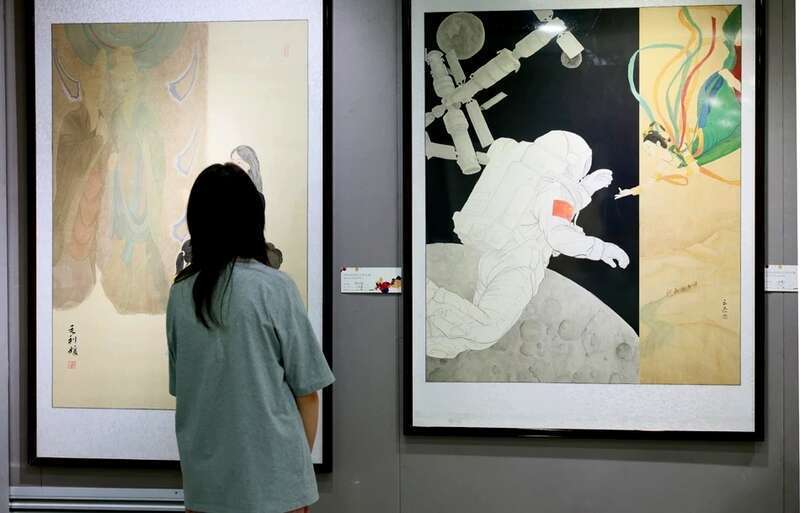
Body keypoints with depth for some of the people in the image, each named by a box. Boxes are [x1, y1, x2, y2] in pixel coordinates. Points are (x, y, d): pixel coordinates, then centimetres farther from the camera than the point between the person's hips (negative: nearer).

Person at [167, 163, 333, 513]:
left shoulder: (180, 293, -2)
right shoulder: (274, 288, -12)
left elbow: (180, 386, 8)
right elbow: (306, 391, -7)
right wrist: (301, 464, 6)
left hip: (203, 477, 4)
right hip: (272, 477, -3)